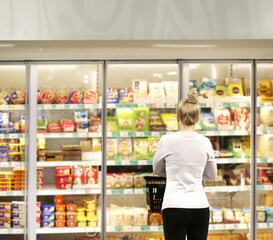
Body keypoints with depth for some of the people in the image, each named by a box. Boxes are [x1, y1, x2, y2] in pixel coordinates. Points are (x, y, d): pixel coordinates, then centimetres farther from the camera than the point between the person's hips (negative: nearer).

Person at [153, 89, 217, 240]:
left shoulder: (167, 140, -7)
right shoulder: (205, 142, 2)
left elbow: (157, 170, 12)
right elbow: (212, 176, 15)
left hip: (175, 206, -3)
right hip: (200, 206, 4)